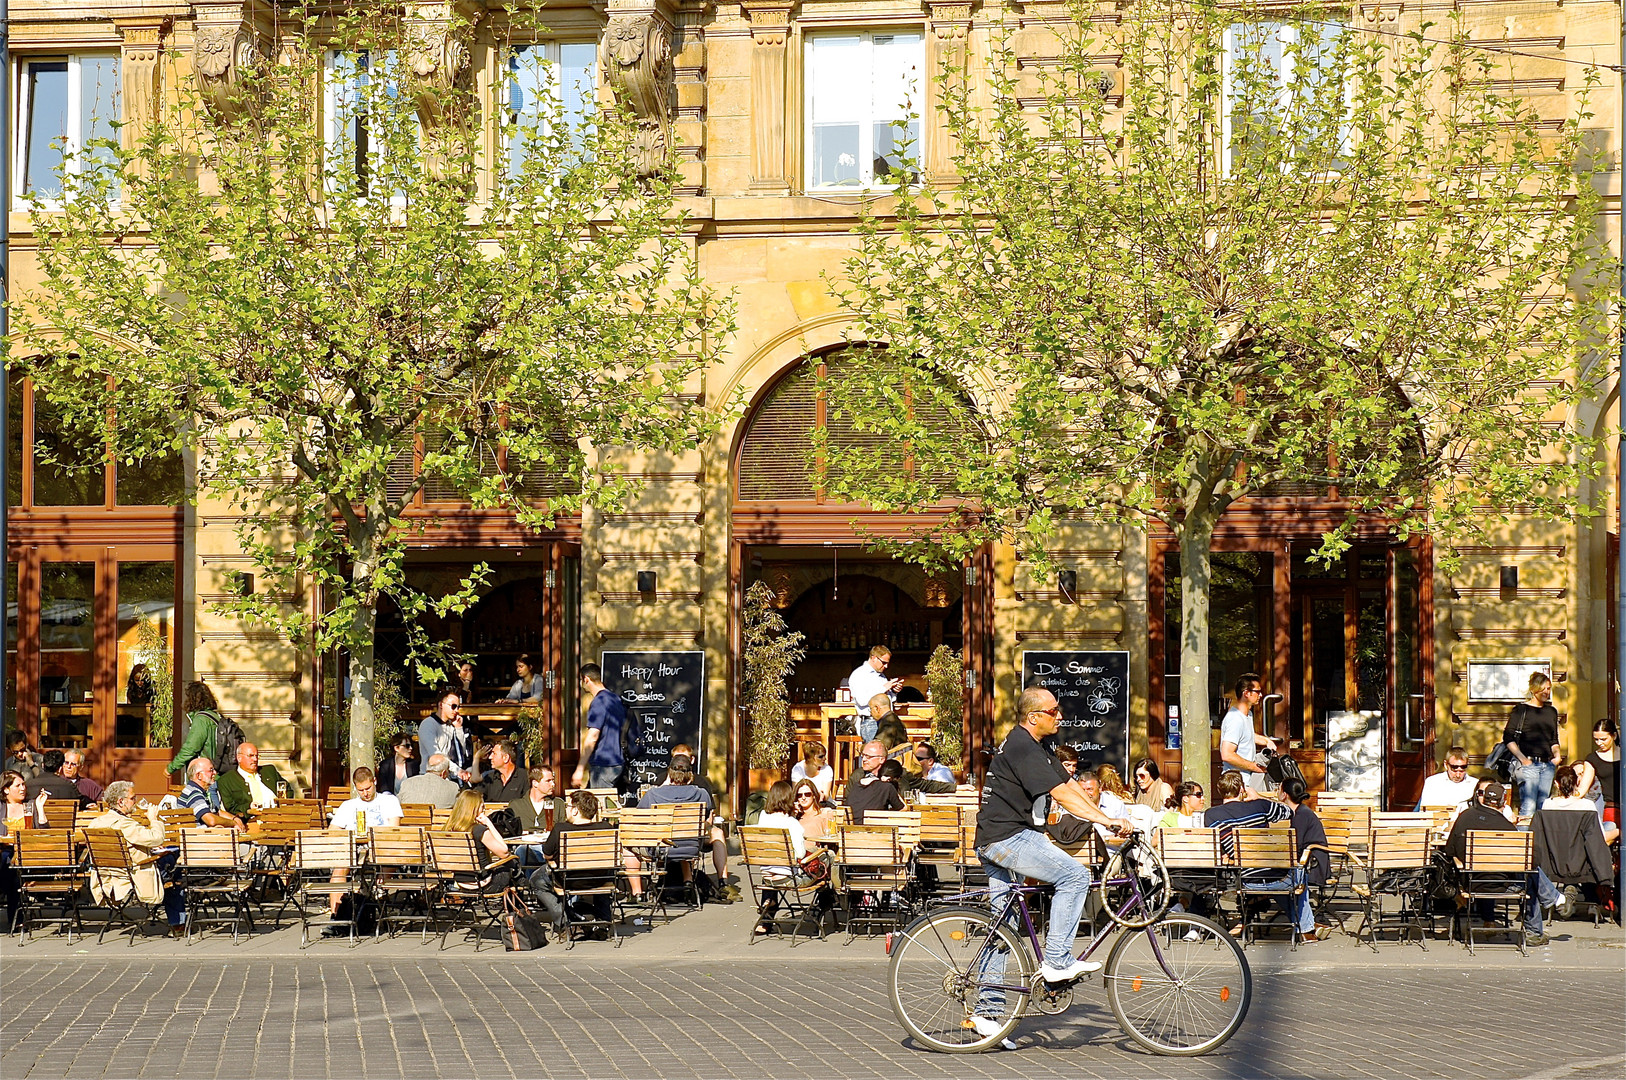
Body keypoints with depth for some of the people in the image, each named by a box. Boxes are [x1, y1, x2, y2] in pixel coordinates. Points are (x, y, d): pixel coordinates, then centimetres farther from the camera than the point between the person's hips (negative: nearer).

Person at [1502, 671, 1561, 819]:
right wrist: (1522, 758, -11)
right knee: (1528, 807, -14)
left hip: (1548, 764, 6)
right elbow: (1508, 737, -3)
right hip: (1528, 763, -6)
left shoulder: (1551, 711, 18)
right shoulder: (1521, 709, 1)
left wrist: (1557, 755, 7)